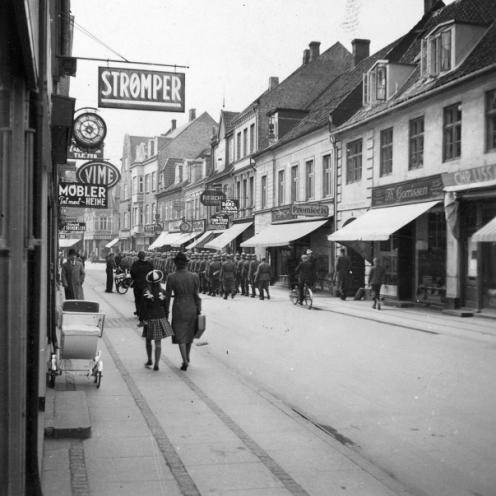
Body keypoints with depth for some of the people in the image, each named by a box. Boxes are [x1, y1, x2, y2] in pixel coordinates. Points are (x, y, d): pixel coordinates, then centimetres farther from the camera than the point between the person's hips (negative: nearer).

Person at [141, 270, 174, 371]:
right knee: (158, 342, 4)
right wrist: (165, 318, 12)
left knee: (148, 340, 19)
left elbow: (144, 307, -10)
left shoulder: (146, 291, -10)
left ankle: (149, 360, 25)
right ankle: (156, 364, 0)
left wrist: (143, 319, -3)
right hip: (160, 318, 1)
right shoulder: (162, 292, -5)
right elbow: (165, 307, 1)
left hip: (149, 319, -1)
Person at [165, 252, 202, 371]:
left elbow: (167, 296, -5)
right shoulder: (194, 277, -7)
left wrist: (166, 312, 6)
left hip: (178, 309, -2)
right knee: (189, 334, 22)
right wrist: (199, 312, 3)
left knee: (180, 336, 8)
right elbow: (197, 296, -5)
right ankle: (187, 357, 35)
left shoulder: (171, 277, -12)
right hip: (192, 309, 2)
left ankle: (185, 361, -3)